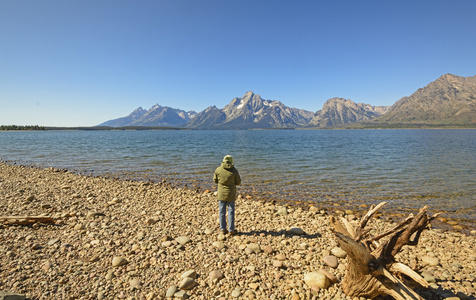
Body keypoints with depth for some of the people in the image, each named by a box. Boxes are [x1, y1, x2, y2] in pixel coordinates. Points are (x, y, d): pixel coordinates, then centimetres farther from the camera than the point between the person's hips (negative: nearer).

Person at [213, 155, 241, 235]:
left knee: (222, 211, 12)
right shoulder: (234, 171, -13)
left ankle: (223, 229, 21)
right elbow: (238, 182, -4)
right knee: (231, 211, 9)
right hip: (231, 195, -1)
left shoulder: (218, 169, -9)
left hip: (221, 194, 2)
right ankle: (231, 230, 17)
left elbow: (215, 180, 2)